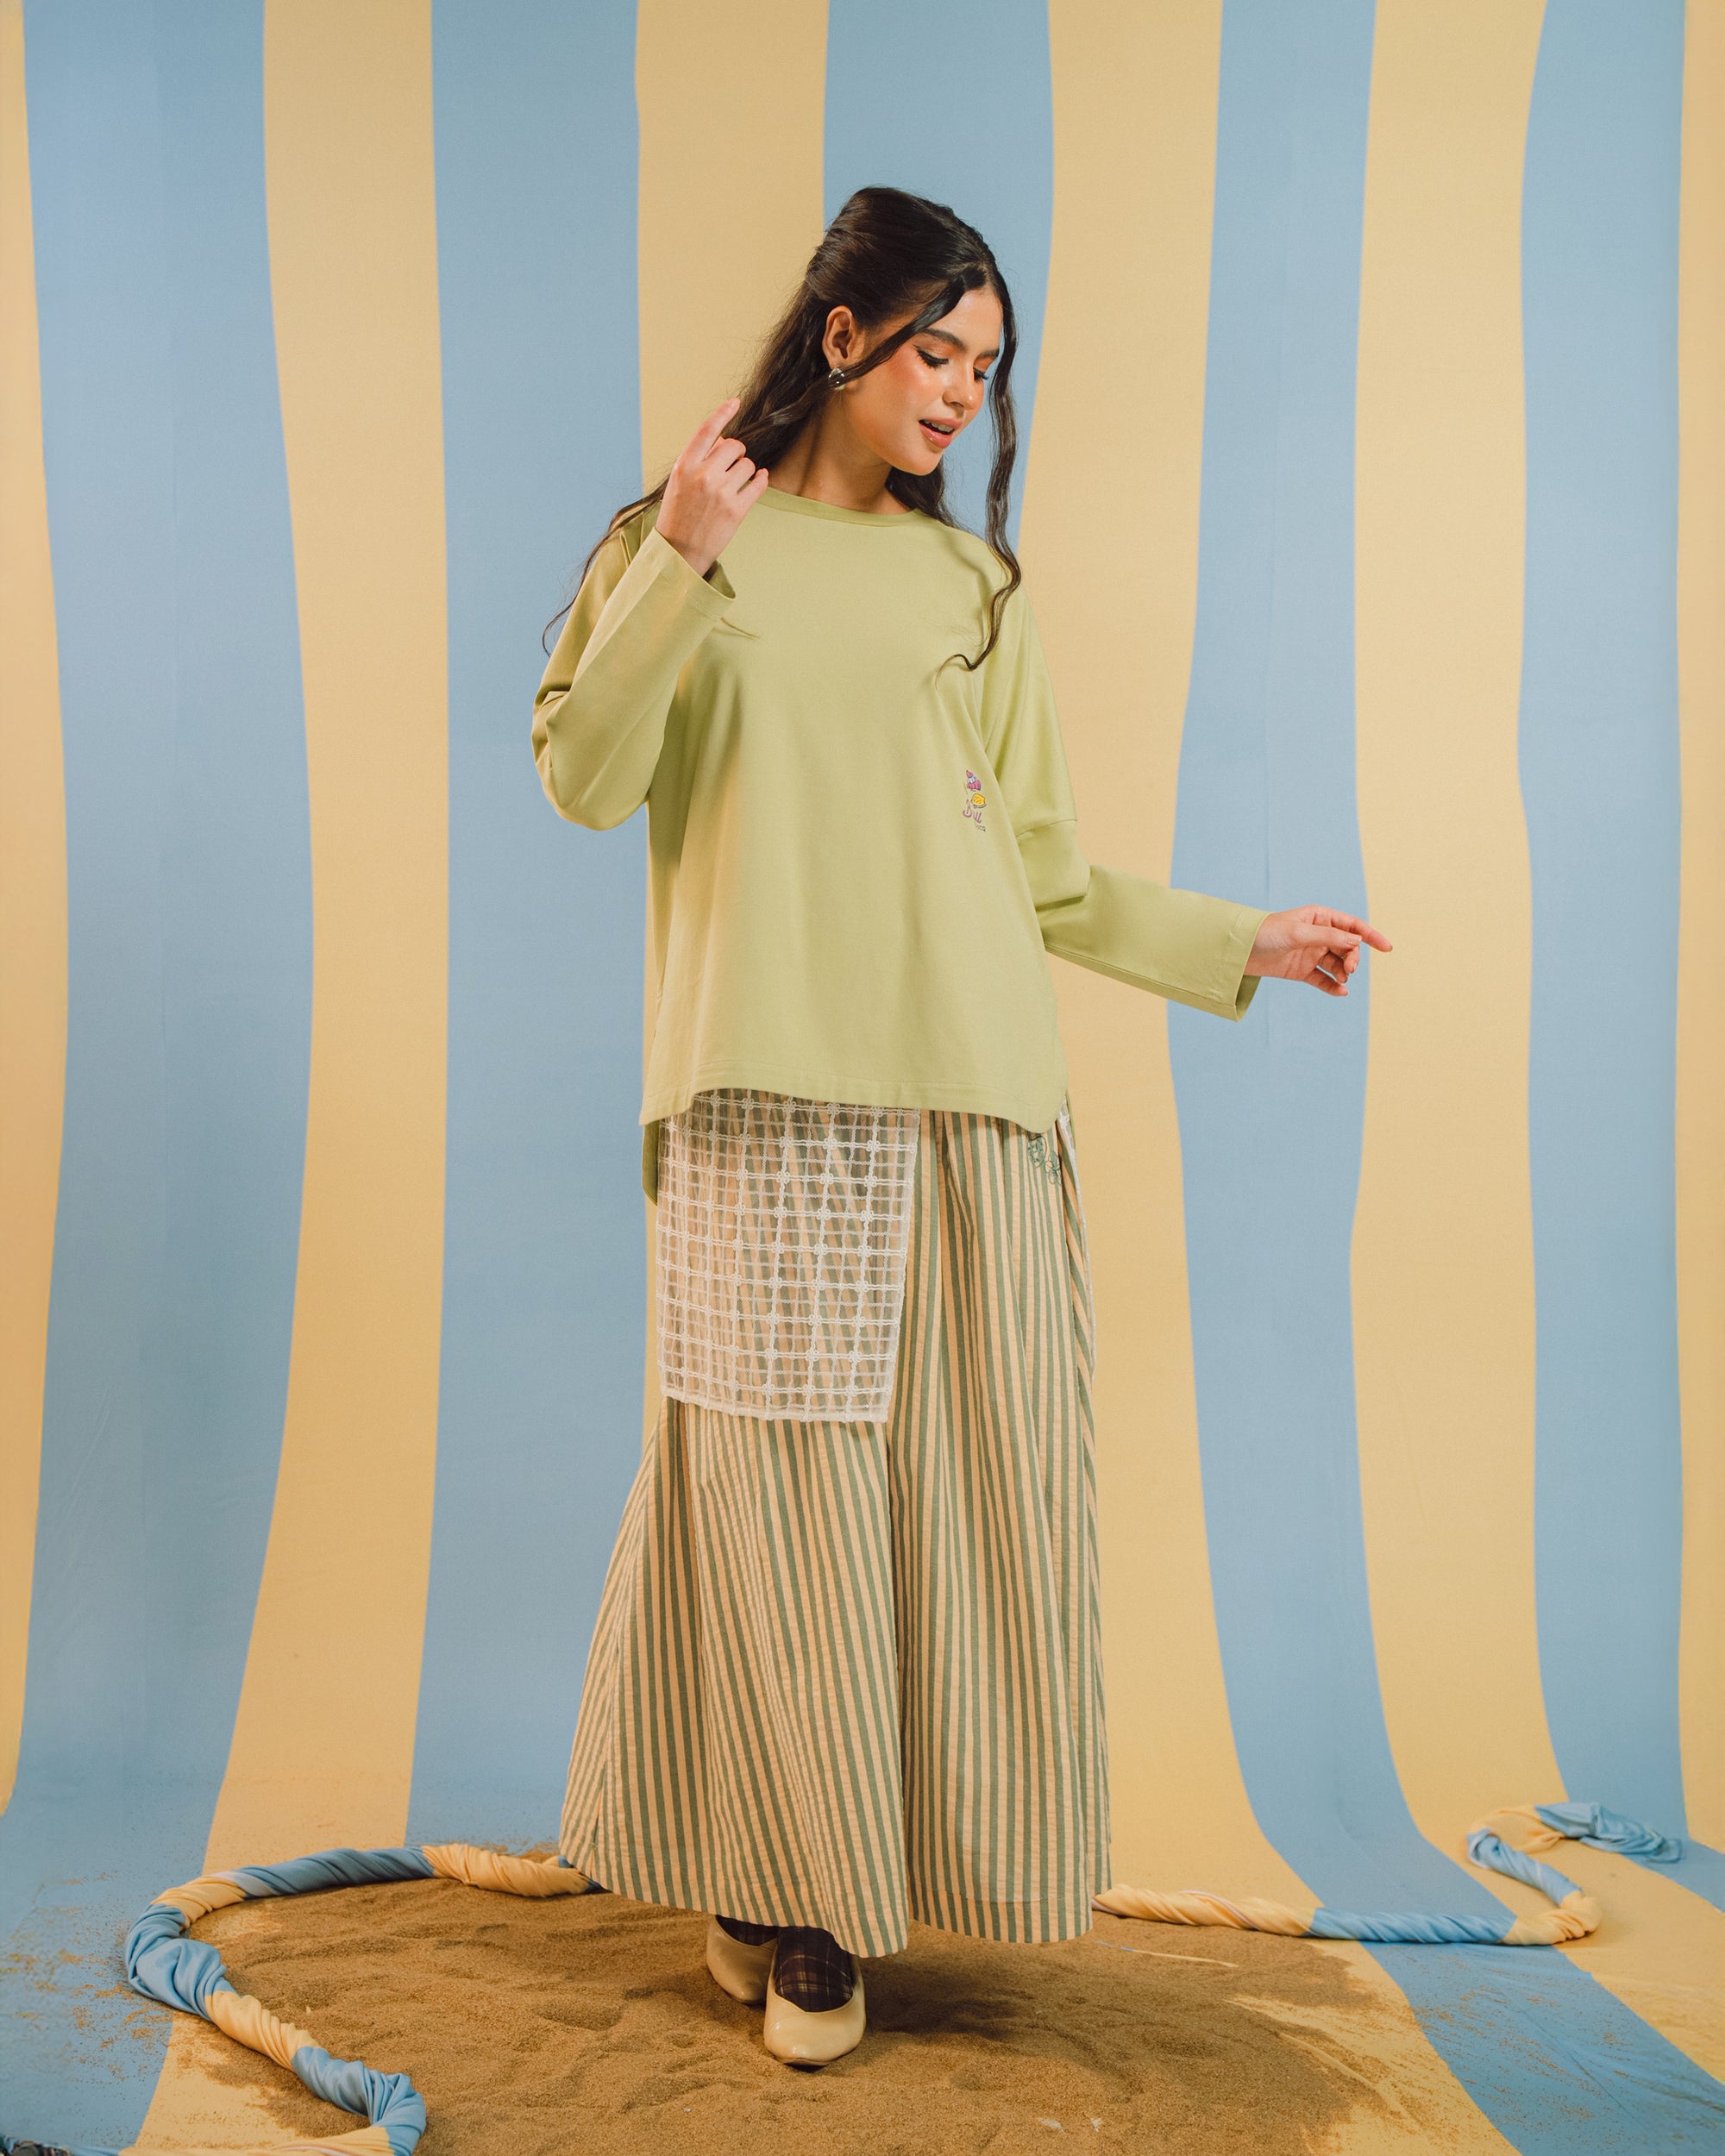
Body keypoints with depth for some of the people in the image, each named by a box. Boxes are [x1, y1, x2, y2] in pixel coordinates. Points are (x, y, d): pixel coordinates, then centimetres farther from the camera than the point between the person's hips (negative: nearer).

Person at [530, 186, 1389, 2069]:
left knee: (961, 1473, 0)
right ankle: (783, 1883, 11)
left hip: (972, 1082, 3)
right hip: (771, 1084, -3)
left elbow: (1040, 868, 18)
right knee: (780, 1475, -4)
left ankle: (885, 1856, 16)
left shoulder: (972, 586, 19)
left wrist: (1237, 943, 18)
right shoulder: (678, 544, 12)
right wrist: (678, 566, -10)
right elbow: (582, 779, -1)